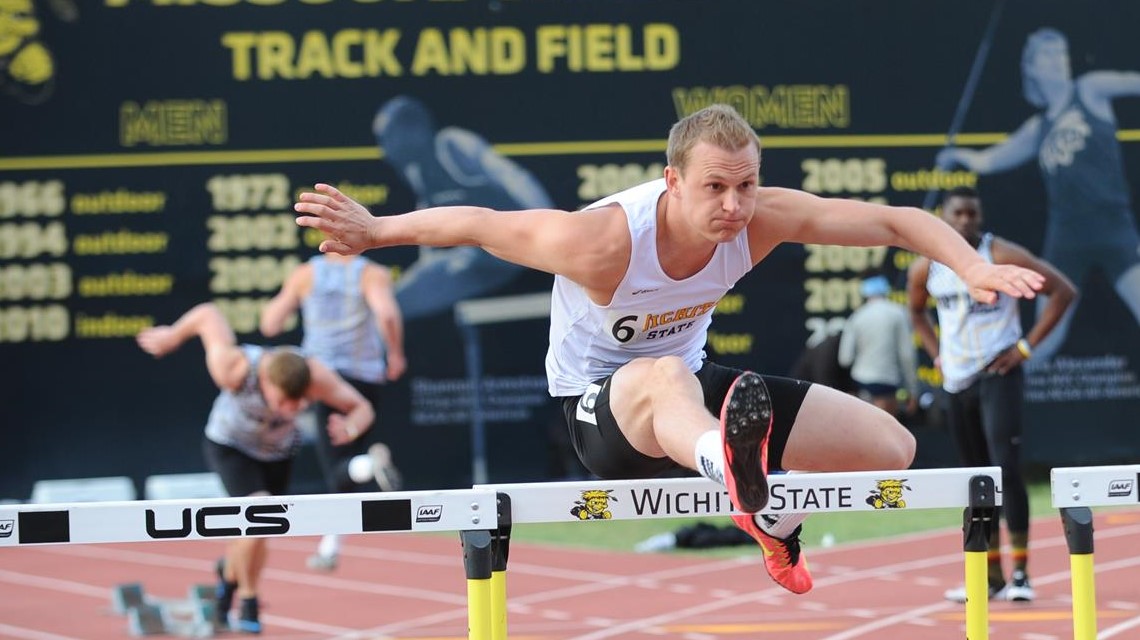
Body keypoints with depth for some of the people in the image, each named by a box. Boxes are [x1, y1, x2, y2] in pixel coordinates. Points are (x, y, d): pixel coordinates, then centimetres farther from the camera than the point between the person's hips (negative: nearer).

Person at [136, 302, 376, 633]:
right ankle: (248, 603, -2)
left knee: (255, 536, 15)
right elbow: (208, 314, -25)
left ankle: (229, 572, 51)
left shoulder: (316, 378, -34)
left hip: (278, 453, 4)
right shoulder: (234, 370, -40)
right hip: (230, 447, -4)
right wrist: (171, 336, -6)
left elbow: (362, 408, -22)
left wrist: (350, 428, -45)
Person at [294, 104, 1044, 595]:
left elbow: (893, 220, -16)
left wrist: (974, 267, -29)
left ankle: (779, 519, 30)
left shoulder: (763, 220, -20)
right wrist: (375, 230, -21)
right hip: (601, 405, -6)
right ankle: (741, 481, -83)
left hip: (693, 387, 6)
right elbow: (480, 224, -21)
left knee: (892, 447, -1)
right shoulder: (603, 242, -32)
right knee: (667, 380, -46)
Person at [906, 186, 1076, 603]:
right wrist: (937, 354, 10)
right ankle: (991, 576, 17)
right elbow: (916, 311, 25)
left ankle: (1020, 573, -12)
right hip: (956, 381, 5)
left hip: (998, 375, -5)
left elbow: (1063, 290, -9)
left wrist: (1027, 346, -11)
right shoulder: (925, 269, 3)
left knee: (1006, 470, -16)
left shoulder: (1001, 257, -11)